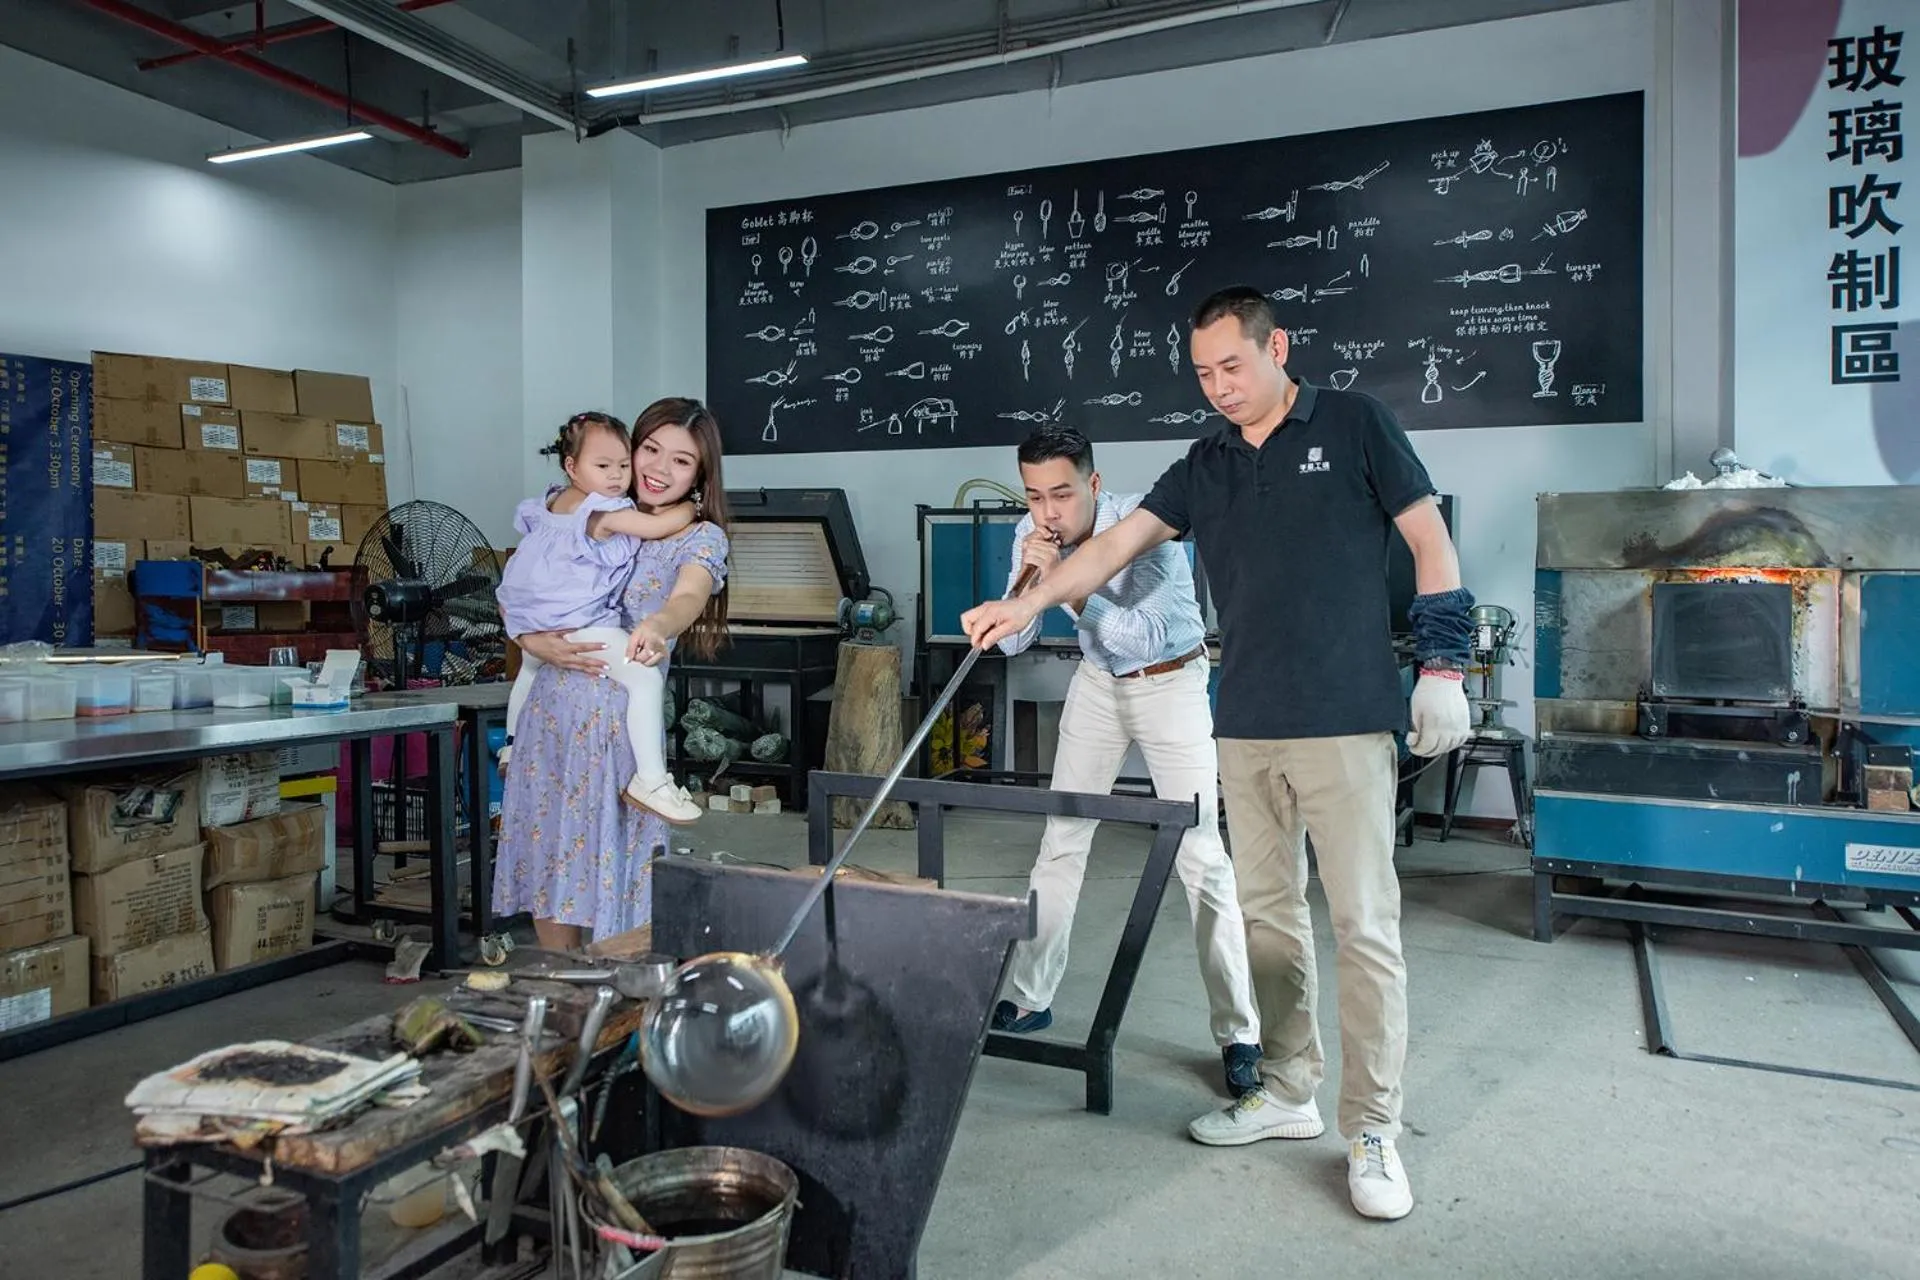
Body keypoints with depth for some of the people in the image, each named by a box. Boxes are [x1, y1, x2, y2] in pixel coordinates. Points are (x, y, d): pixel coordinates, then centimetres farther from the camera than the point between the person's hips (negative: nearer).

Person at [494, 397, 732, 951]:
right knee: (550, 857, 10)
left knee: (610, 862, 0)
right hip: (549, 708, 4)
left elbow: (687, 597, -24)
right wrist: (539, 644, -8)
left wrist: (656, 627, -47)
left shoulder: (701, 538, -1)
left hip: (621, 717, -4)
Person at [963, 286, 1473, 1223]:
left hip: (1345, 723, -5)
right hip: (1246, 727, 5)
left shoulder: (1354, 425, 1)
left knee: (1364, 925, -2)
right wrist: (1026, 604, -8)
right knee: (1267, 914, 11)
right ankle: (1287, 1091, 25)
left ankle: (1372, 1131, 9)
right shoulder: (1204, 466, 13)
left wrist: (1441, 668, -3)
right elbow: (1118, 543, 5)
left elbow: (1432, 547, 2)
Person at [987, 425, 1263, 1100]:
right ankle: (1029, 998, 21)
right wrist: (1027, 576, -29)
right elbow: (1013, 641, -11)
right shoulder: (1031, 533, -12)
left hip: (1171, 682, -5)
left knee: (1201, 857, -9)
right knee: (1061, 841, 7)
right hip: (1097, 681, 5)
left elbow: (1145, 640, -37)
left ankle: (1239, 1034, 1)